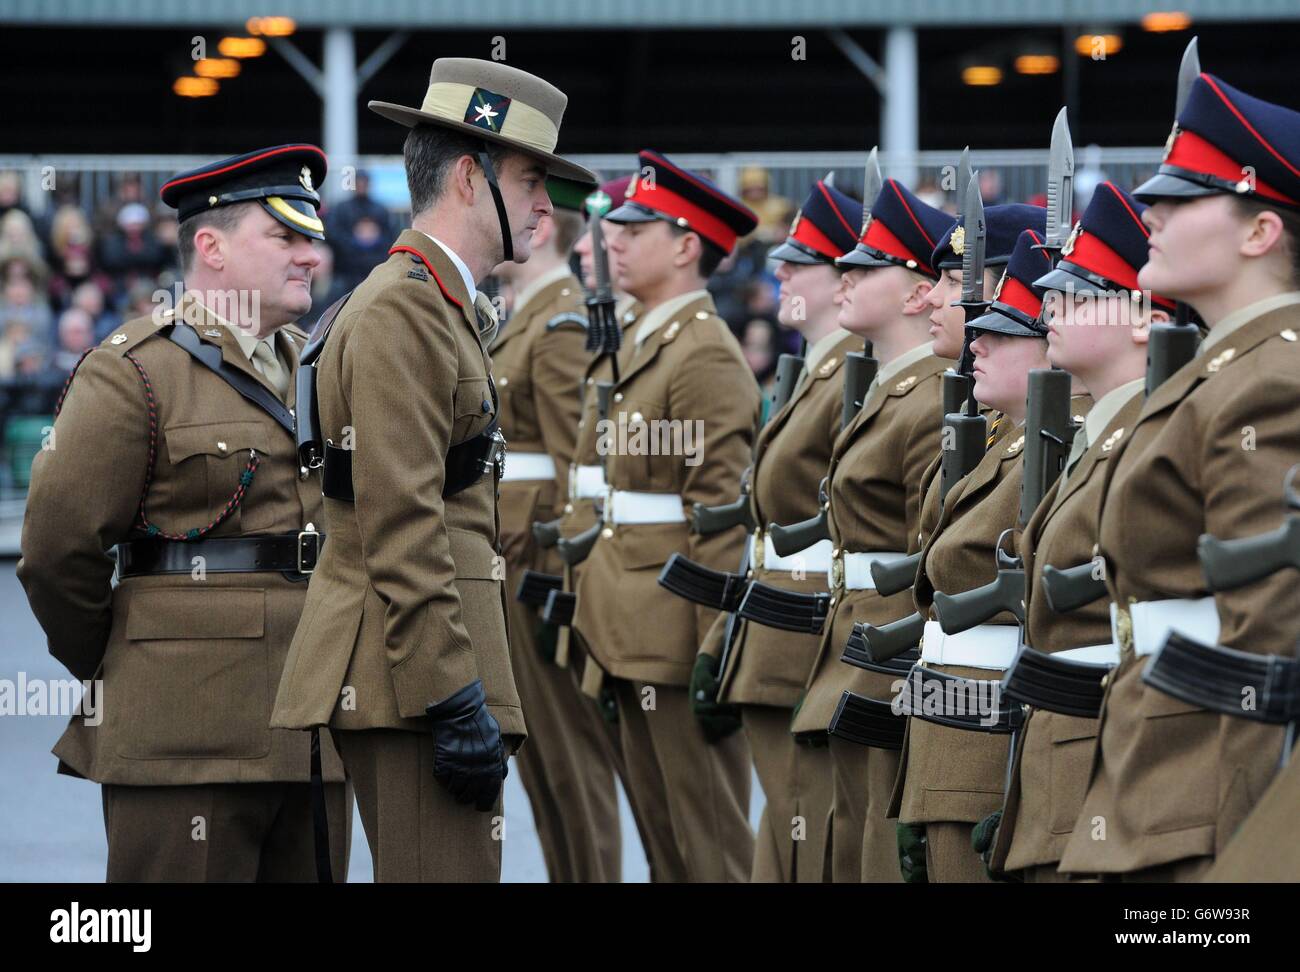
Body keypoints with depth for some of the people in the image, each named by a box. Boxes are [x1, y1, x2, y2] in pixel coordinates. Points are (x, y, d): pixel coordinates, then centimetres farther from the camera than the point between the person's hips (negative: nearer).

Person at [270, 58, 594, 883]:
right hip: (422, 670, -11)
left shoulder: (446, 310, 21)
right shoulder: (402, 313, -12)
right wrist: (455, 703, -22)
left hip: (433, 672, 11)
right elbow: (400, 530, -19)